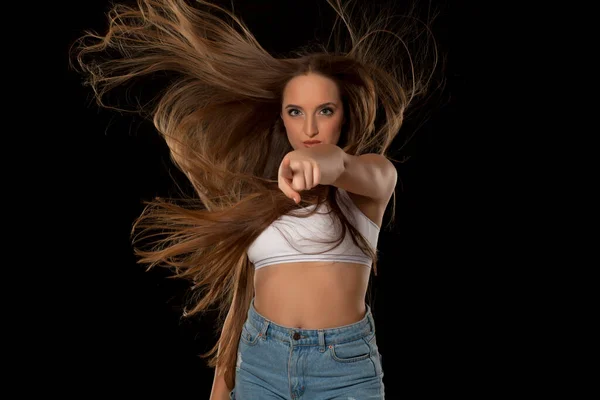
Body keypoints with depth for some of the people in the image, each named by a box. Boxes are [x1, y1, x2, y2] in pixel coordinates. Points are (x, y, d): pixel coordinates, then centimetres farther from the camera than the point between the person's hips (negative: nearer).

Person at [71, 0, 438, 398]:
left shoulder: (375, 173, -3)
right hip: (260, 361, 3)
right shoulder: (262, 193, 9)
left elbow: (361, 173, -28)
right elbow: (242, 291, 12)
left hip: (345, 367, -3)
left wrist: (329, 163, -50)